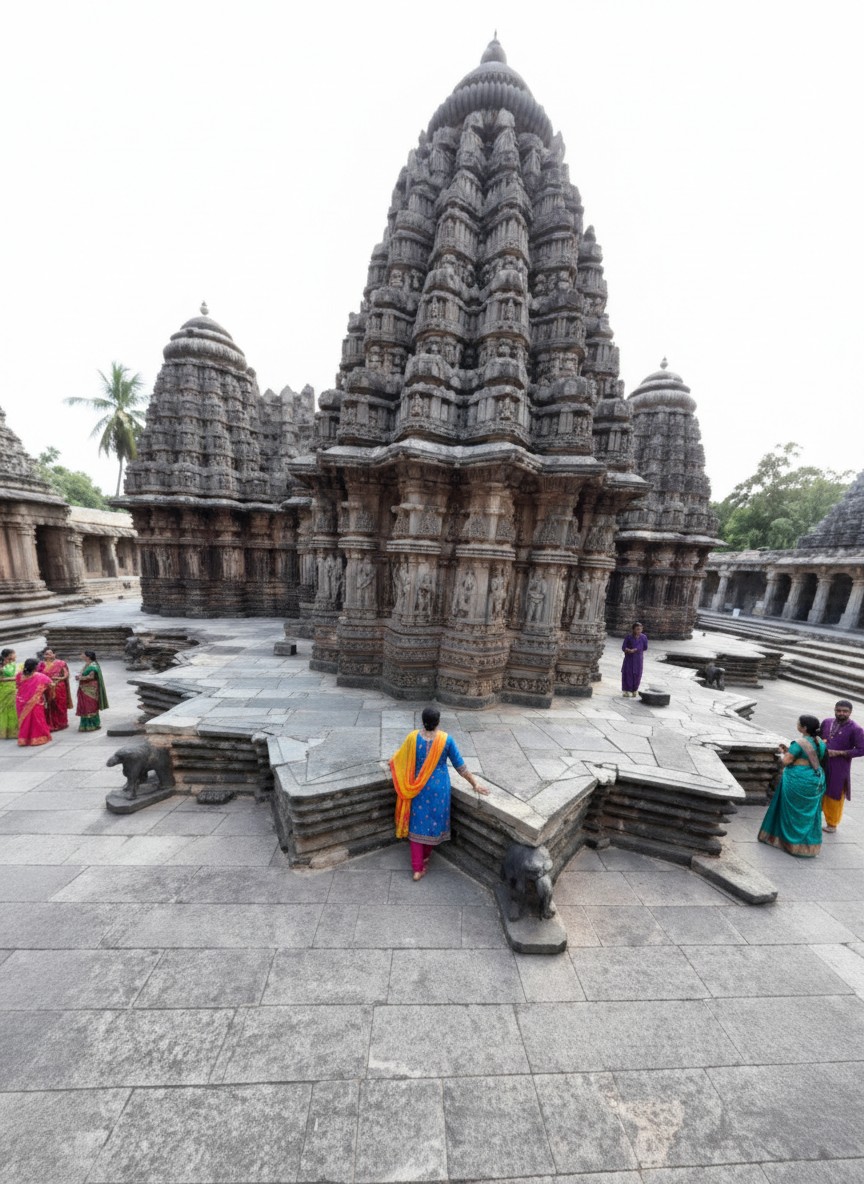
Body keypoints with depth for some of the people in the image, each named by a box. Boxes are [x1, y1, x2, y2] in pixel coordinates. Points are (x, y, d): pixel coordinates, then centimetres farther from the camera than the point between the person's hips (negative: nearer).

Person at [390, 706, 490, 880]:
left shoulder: (413, 737, -16)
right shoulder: (446, 740, -19)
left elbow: (400, 757, 3)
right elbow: (460, 765, -10)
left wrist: (391, 763, 26)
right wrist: (475, 783, 3)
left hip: (418, 788, 1)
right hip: (438, 788, 0)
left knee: (417, 824, 15)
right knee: (434, 820, 21)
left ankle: (417, 869, 21)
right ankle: (425, 857, 42)